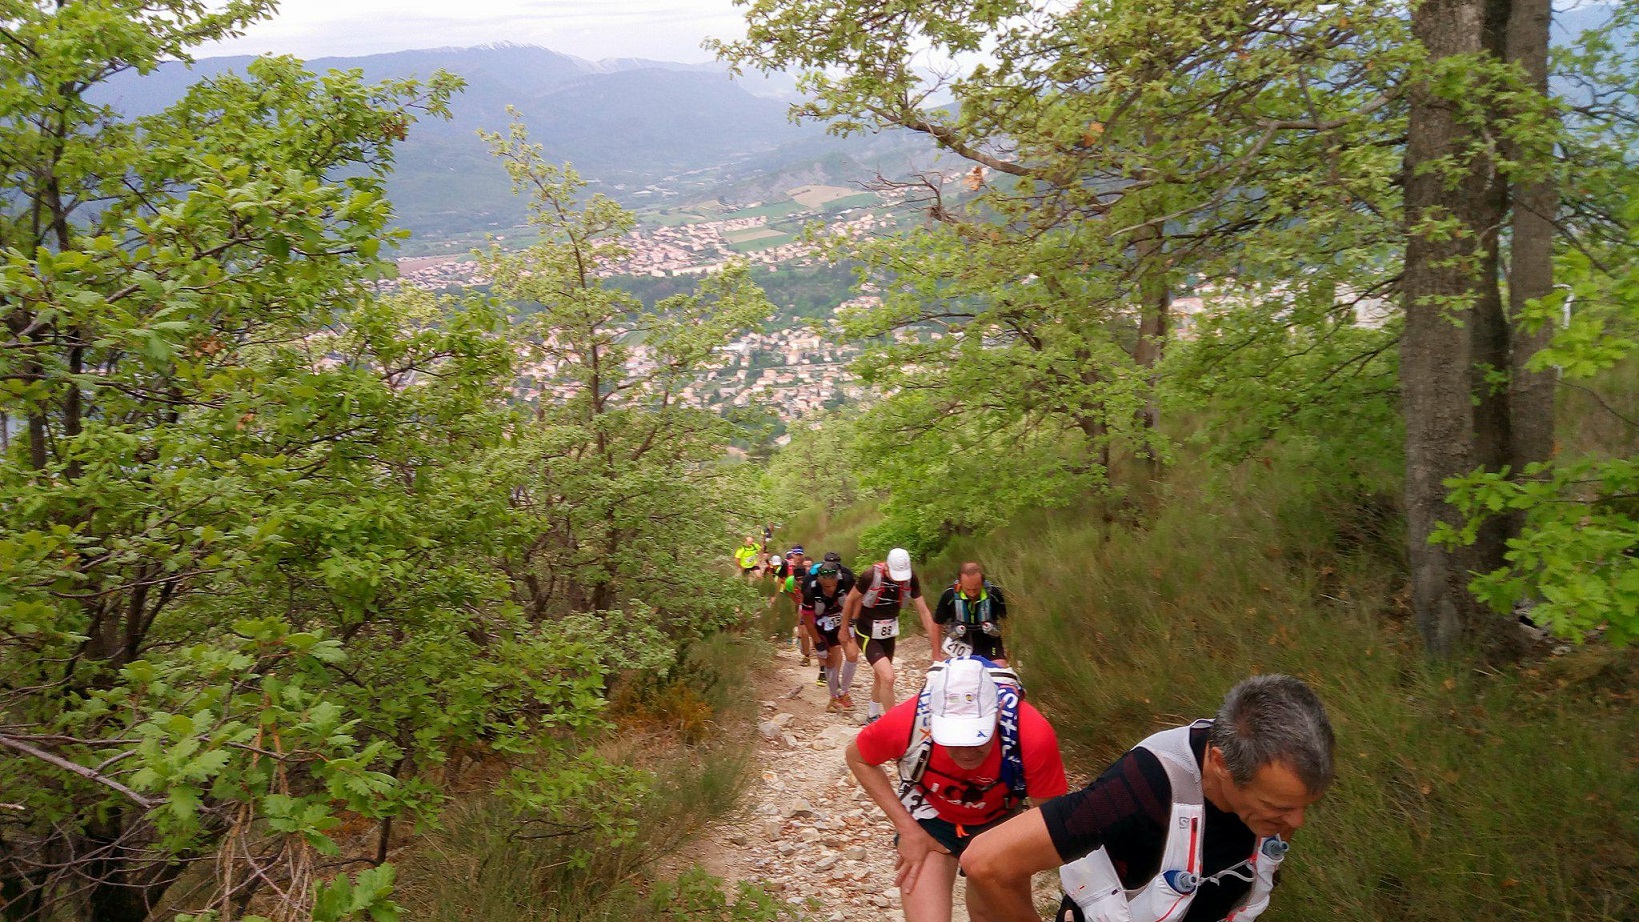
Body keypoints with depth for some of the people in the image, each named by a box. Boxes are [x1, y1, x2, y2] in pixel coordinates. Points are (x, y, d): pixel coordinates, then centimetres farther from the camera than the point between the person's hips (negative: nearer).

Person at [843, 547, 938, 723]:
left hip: (888, 634, 5)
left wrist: (936, 652, -16)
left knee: (880, 675, 22)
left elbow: (924, 612, -14)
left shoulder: (910, 578, -17)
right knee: (888, 677, -20)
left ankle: (873, 716, 44)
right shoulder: (871, 575, -29)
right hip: (867, 634, -5)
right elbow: (851, 600, -11)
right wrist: (844, 629, 2)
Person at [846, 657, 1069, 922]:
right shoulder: (907, 721, -34)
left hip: (998, 821, 1)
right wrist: (908, 829, -16)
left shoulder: (1034, 734, -35)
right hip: (930, 820, -1)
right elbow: (857, 758, -12)